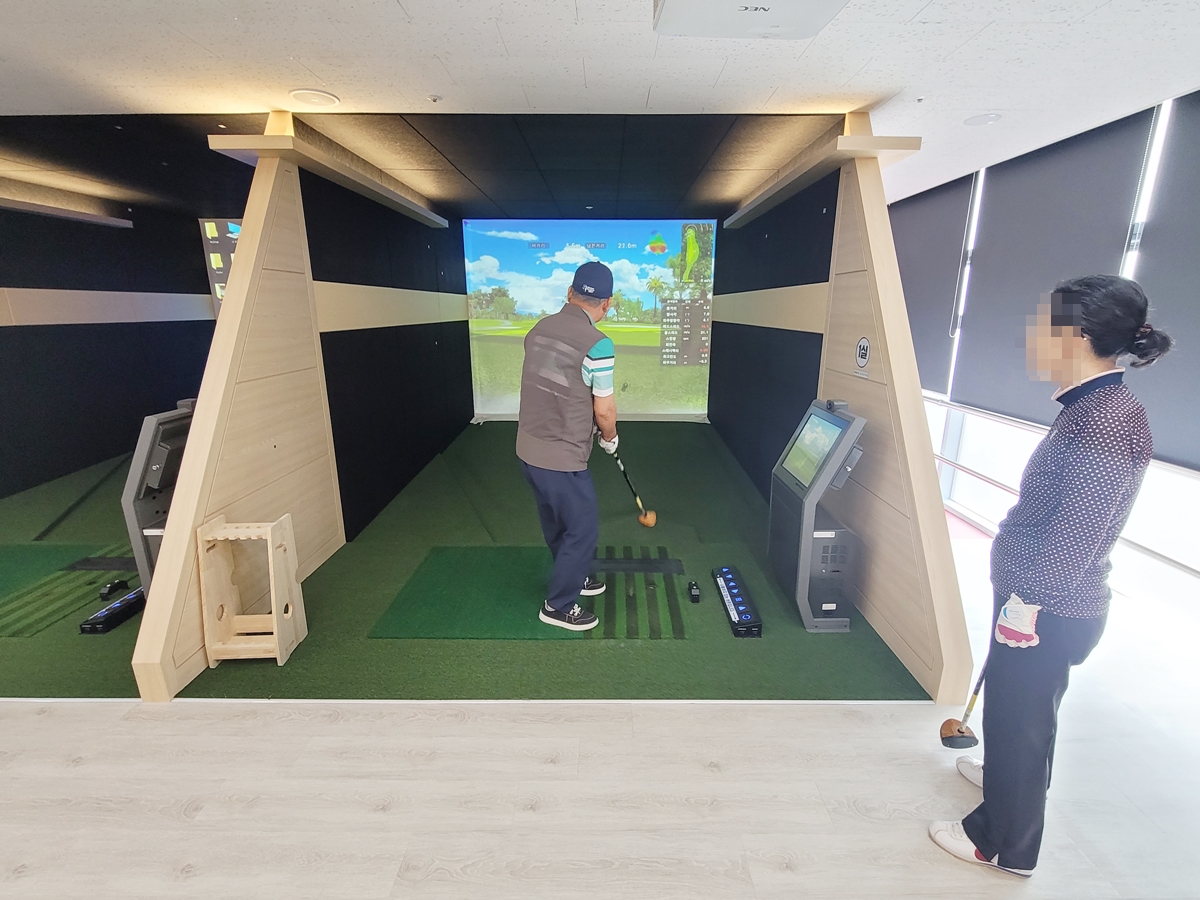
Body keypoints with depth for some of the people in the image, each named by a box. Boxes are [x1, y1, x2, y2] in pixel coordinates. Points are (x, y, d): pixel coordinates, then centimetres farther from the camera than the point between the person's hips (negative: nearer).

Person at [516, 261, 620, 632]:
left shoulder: (538, 329, 2)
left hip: (529, 449, 8)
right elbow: (604, 410, -14)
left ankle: (573, 576, 44)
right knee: (583, 528, 10)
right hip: (562, 459, -8)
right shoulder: (597, 344, -19)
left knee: (556, 522, 24)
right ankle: (558, 604, 23)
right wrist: (610, 438, 7)